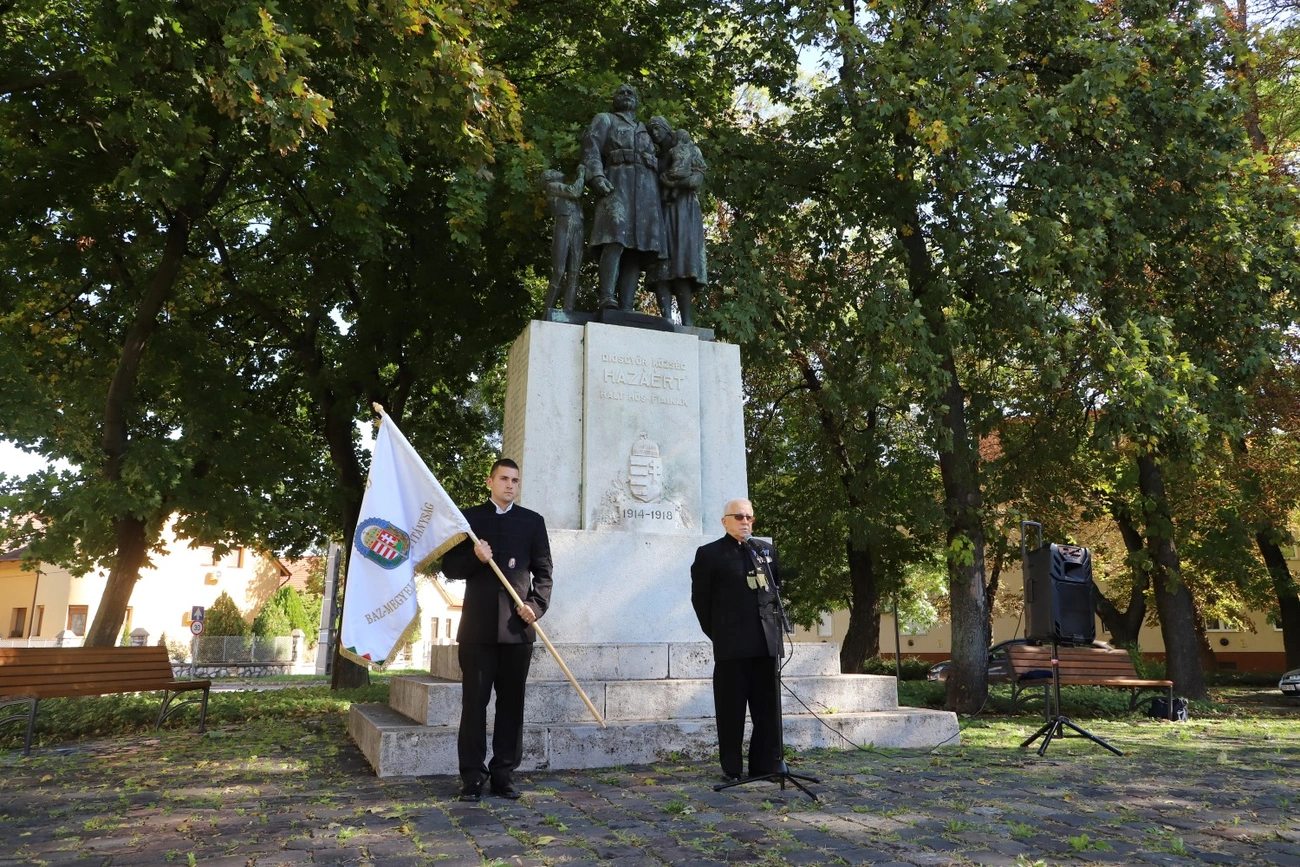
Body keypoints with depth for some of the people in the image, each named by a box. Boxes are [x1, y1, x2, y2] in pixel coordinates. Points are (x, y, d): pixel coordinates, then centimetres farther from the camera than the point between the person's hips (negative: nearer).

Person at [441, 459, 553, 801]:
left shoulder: (532, 521, 9)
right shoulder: (468, 517, 7)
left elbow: (543, 571, 7)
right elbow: (450, 567, 5)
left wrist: (536, 605, -8)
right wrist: (475, 558, -14)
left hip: (518, 626, 1)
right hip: (478, 626, -1)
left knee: (512, 703, 6)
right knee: (474, 702, 2)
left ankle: (502, 774, 16)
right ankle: (472, 777, 11)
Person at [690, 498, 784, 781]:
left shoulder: (767, 551, 15)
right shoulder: (709, 554, 0)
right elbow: (700, 598, 0)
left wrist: (775, 624, 13)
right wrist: (716, 634, 0)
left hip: (766, 642, 5)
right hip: (731, 644, -4)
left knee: (768, 708, 8)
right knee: (731, 710, 3)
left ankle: (767, 765, 17)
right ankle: (731, 769, 12)